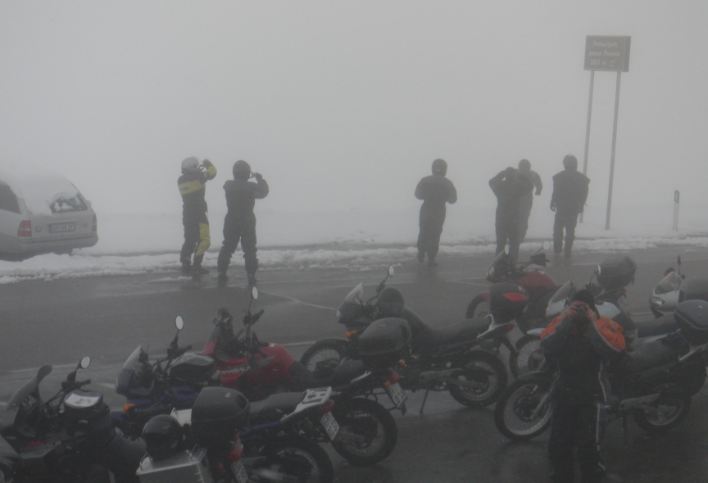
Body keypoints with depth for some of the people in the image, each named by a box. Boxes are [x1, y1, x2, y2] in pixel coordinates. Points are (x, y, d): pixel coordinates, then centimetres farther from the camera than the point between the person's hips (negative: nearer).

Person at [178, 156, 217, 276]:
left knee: (189, 240, 16)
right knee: (203, 240, -6)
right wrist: (208, 164, 20)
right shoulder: (197, 176, -11)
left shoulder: (180, 180, 9)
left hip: (186, 214, 8)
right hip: (198, 213, -8)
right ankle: (196, 266, -13)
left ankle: (186, 265, 18)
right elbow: (212, 173, 0)